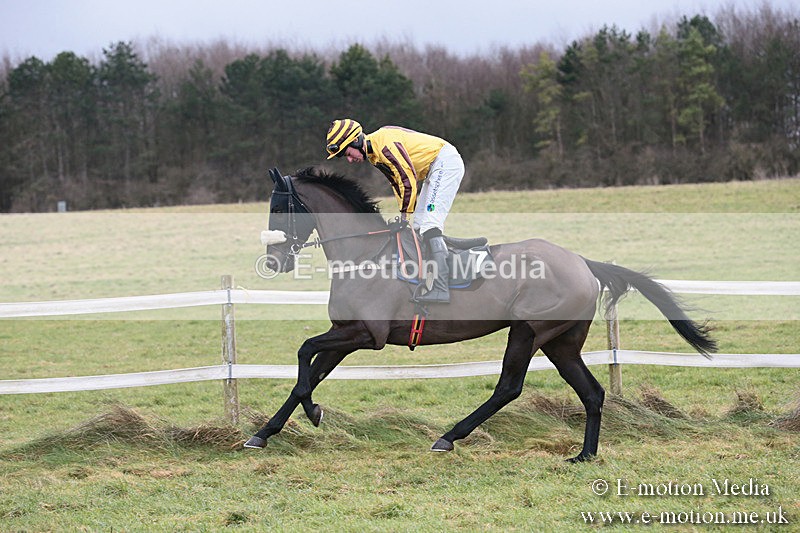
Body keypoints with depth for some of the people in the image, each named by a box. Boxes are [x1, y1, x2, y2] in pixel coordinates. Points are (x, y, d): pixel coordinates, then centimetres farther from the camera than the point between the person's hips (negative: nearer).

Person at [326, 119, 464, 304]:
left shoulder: (385, 144, -23)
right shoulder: (374, 155, 9)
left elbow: (408, 179, -23)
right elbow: (398, 183, 18)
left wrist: (405, 215, -14)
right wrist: (405, 215, 11)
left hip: (446, 162, -11)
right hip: (433, 170, 11)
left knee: (430, 224, -20)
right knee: (419, 227, 10)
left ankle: (441, 290, -28)